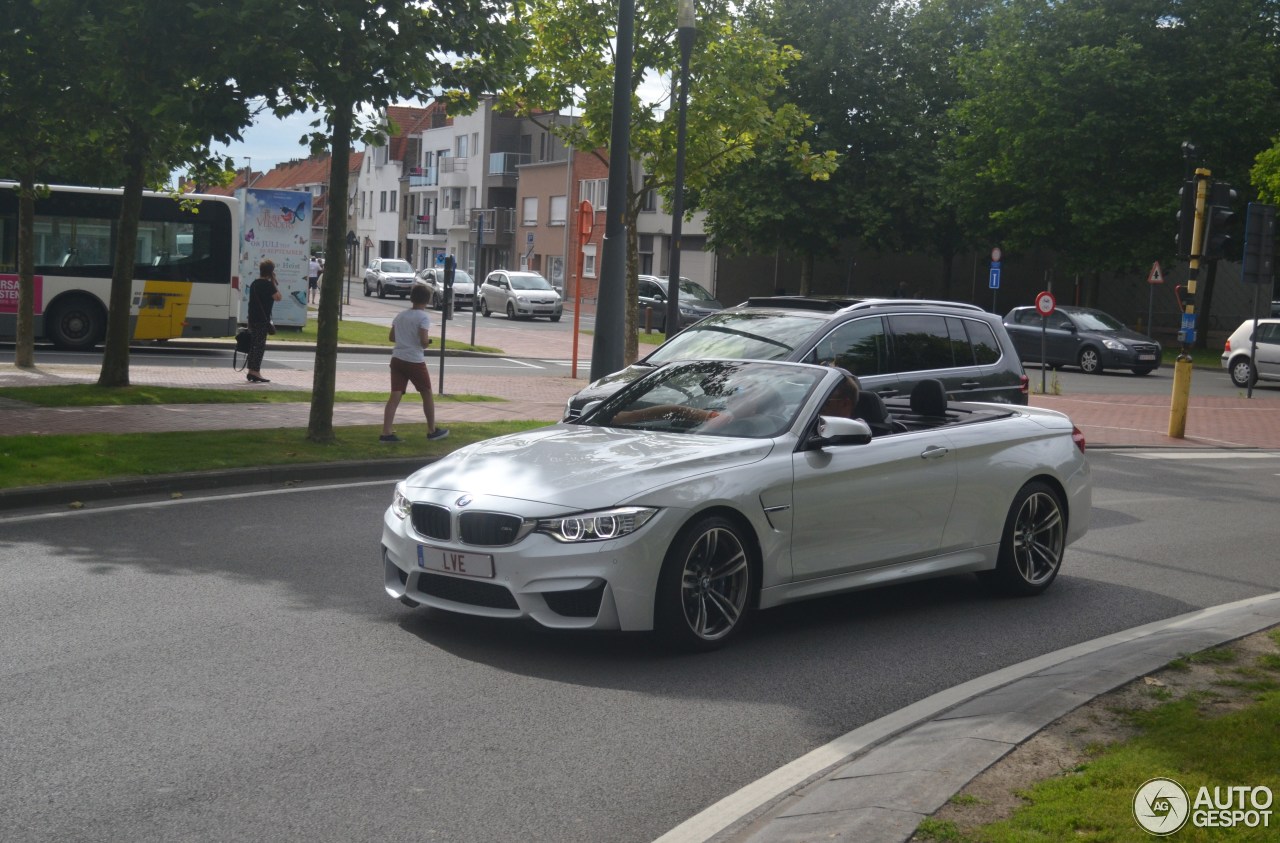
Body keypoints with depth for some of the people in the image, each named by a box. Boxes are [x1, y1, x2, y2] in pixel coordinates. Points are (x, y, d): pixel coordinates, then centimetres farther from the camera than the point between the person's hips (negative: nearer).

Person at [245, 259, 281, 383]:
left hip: (253, 318, 9)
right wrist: (274, 283, -6)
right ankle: (255, 371, -8)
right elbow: (277, 297, -13)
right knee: (260, 345, -6)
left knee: (254, 344, 14)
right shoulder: (267, 284, -13)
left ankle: (250, 370, 18)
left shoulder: (255, 283, 15)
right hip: (262, 320, -9)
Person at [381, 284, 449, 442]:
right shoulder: (424, 317, -9)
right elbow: (424, 341, -18)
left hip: (397, 359, 5)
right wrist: (428, 341, 3)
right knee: (427, 394, 12)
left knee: (395, 396, 1)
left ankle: (386, 433, -8)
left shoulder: (401, 315, 11)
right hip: (415, 361, -5)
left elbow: (391, 337, 15)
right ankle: (432, 430, 21)